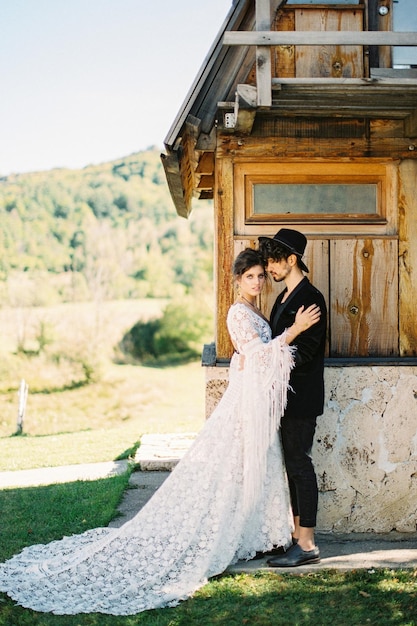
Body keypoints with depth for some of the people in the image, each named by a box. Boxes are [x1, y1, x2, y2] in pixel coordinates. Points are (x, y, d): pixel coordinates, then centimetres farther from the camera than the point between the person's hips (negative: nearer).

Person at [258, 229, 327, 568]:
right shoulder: (284, 298, 16)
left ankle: (307, 545, 0)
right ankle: (297, 534, 20)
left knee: (300, 465, -6)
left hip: (301, 397, -9)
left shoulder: (310, 298, -14)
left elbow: (304, 352, -20)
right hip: (286, 395, 9)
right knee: (293, 465, 13)